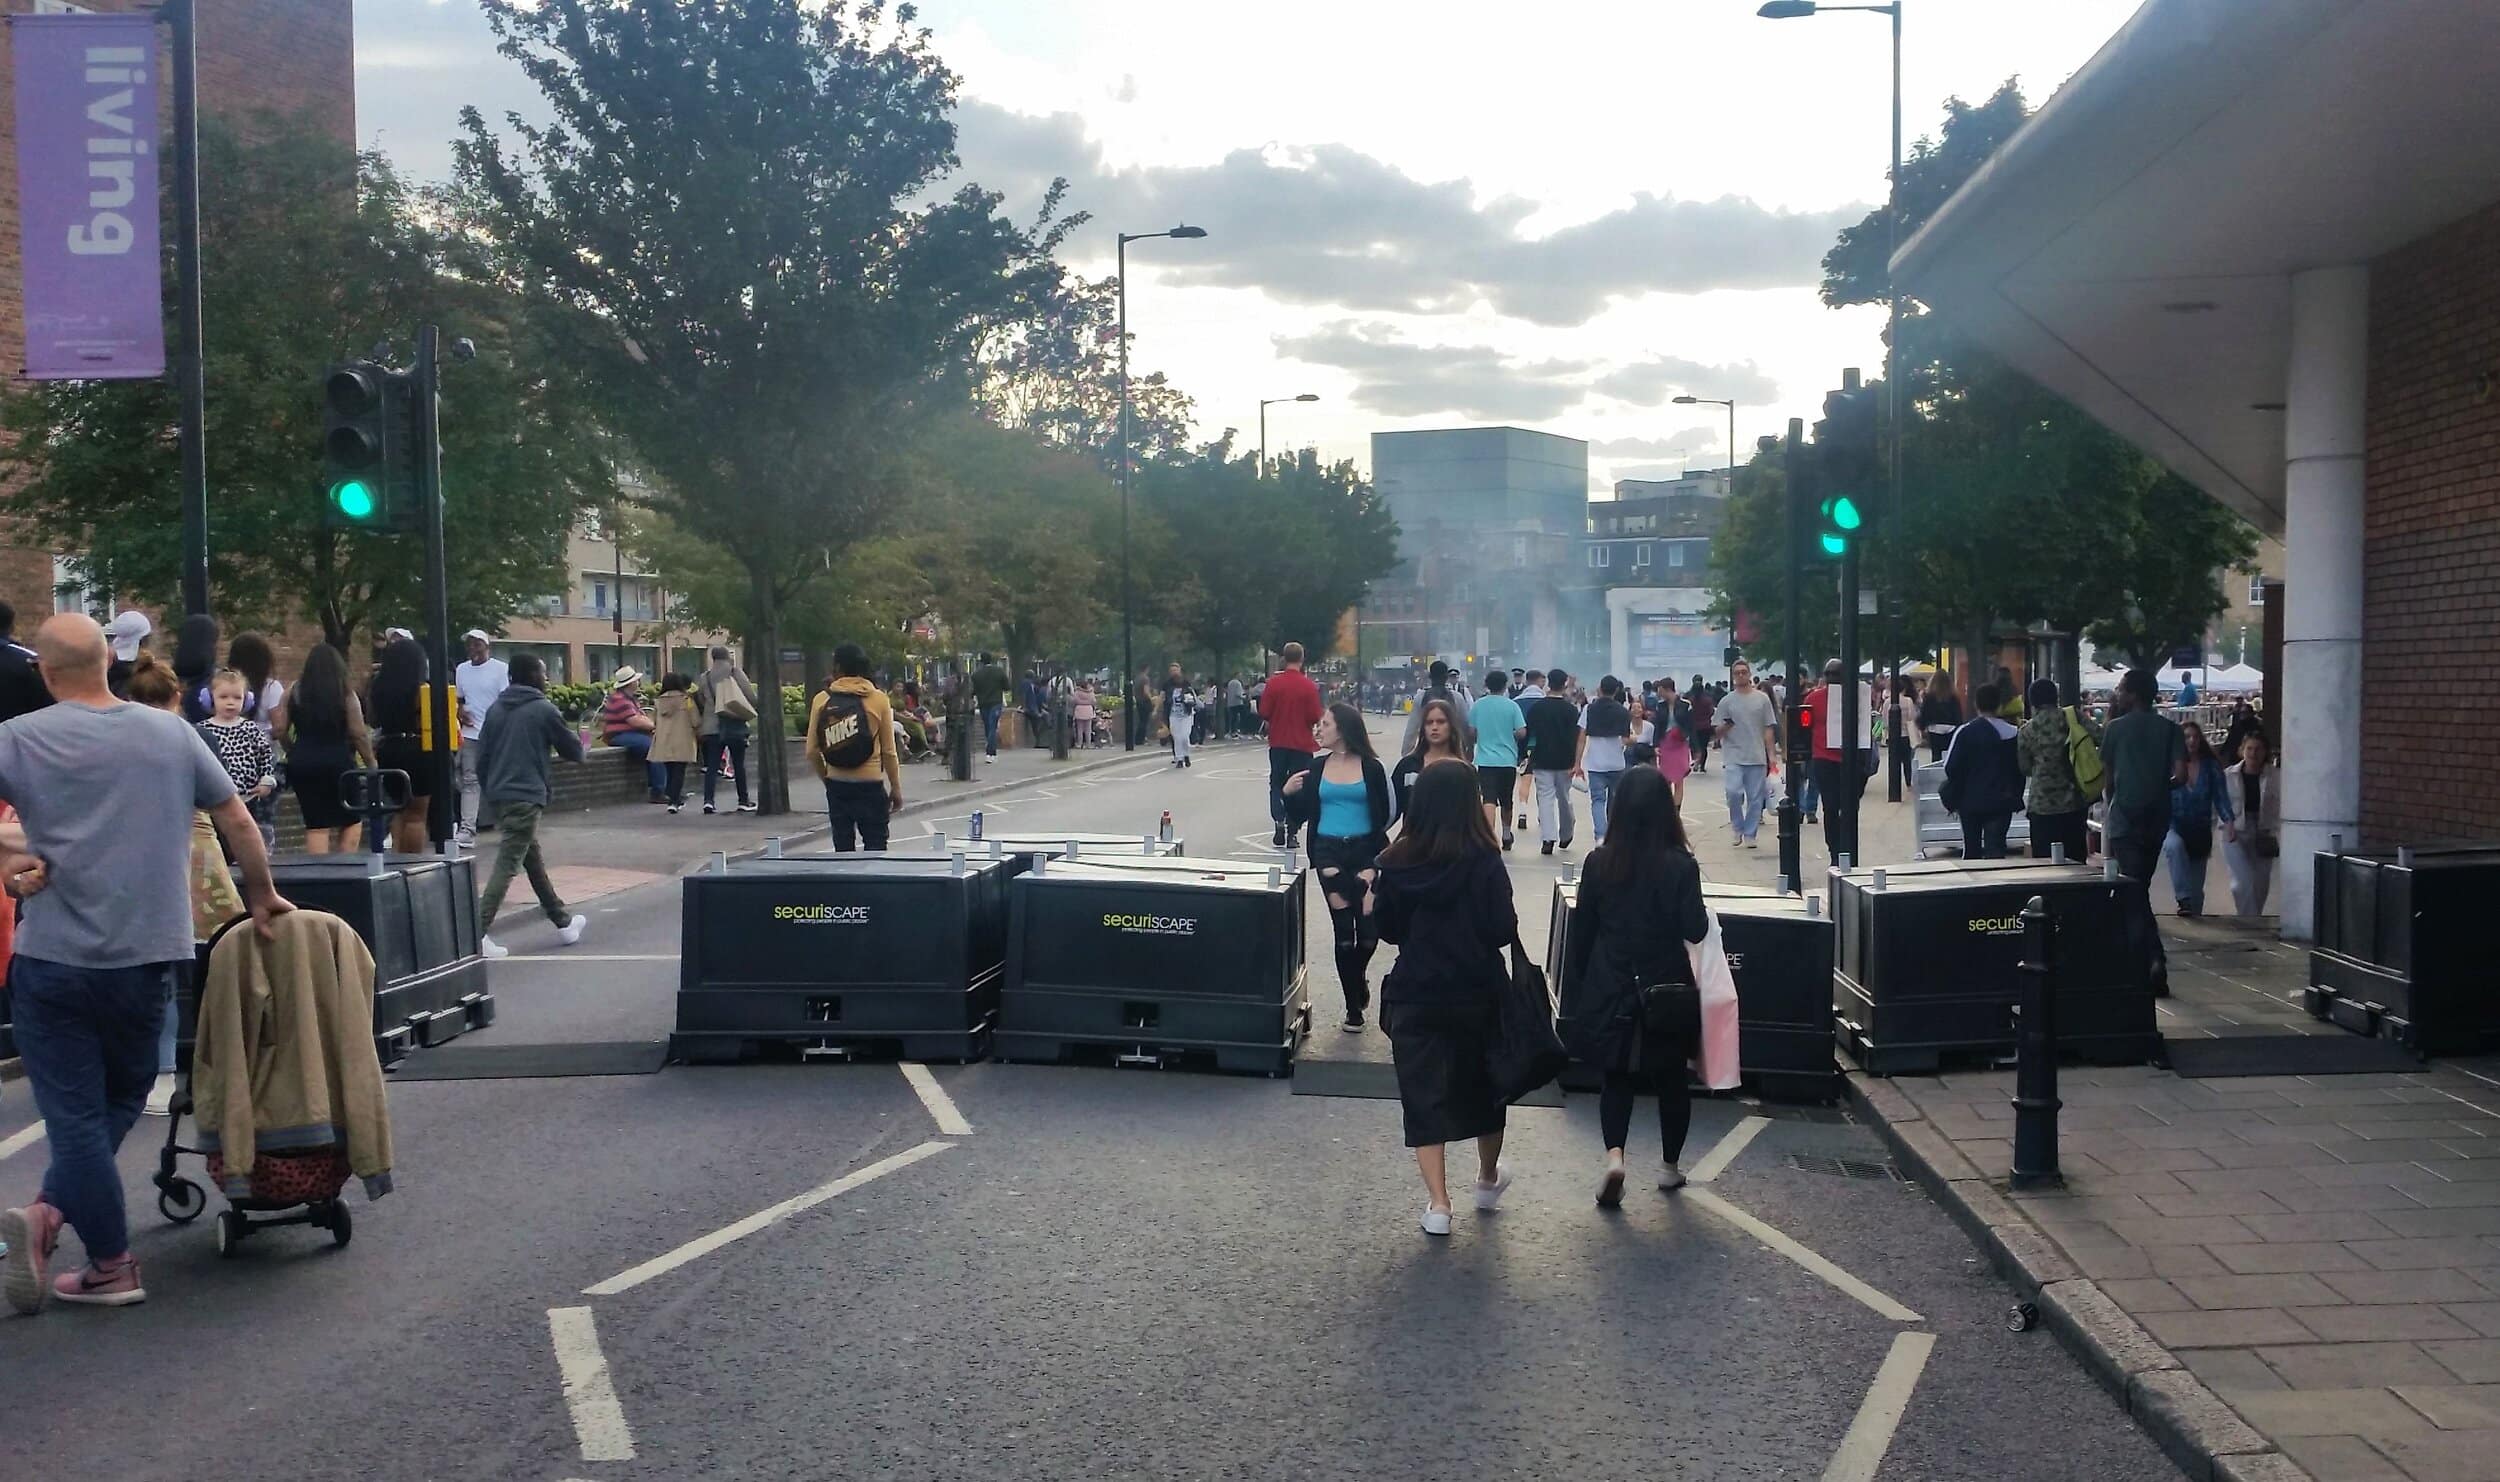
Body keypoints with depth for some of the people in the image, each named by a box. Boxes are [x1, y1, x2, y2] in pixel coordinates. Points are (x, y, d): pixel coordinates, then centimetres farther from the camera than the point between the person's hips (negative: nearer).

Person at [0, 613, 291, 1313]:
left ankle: (112, 1267, 3)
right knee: (122, 1095, 17)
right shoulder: (171, 733, 3)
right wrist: (262, 898, 20)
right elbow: (237, 821, 8)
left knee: (74, 1111, 5)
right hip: (146, 958, 2)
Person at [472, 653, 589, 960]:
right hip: (526, 796, -8)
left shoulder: (495, 709, 11)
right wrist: (574, 736, 24)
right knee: (507, 865, -9)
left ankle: (562, 920, 29)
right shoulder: (544, 710, -6)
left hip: (498, 795, 8)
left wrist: (489, 791, 21)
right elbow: (573, 751, 2)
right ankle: (479, 932, -17)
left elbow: (482, 756, 11)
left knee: (533, 858, 18)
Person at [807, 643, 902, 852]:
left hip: (837, 785, 2)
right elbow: (889, 751, -2)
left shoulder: (822, 700, 0)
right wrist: (896, 788, 8)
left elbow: (812, 752, 1)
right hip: (870, 785, -2)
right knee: (875, 849, 3)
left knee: (843, 848, 9)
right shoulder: (878, 699, -4)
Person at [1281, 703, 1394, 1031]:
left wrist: (1373, 866, -9)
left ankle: (1358, 976, 26)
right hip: (1329, 853, 1)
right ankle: (1354, 1006, 12)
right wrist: (1288, 793, -10)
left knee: (1369, 927, -9)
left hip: (1365, 851, -1)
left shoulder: (1371, 768, 0)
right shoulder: (1316, 769, 7)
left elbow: (1382, 818, -1)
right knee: (1344, 930, -1)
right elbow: (1300, 816, 10)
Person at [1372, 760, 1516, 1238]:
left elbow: (1386, 928, 2)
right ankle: (1488, 1180, 39)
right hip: (1477, 994, 0)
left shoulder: (1397, 863, -7)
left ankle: (1438, 1203, 3)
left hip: (1414, 996, 1)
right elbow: (1505, 931, -14)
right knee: (1483, 1084, 20)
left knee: (1424, 1094, 8)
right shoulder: (1484, 862, -15)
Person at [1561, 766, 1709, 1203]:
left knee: (1615, 1077, 12)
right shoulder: (1680, 865, -15)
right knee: (1671, 1078, 17)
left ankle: (1614, 1155, -9)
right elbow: (1695, 930, -12)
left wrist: (1577, 988, 13)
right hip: (1667, 990, -1)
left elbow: (1581, 930, 1)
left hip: (1609, 992, 1)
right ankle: (1671, 1166, 29)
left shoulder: (1599, 862, -6)